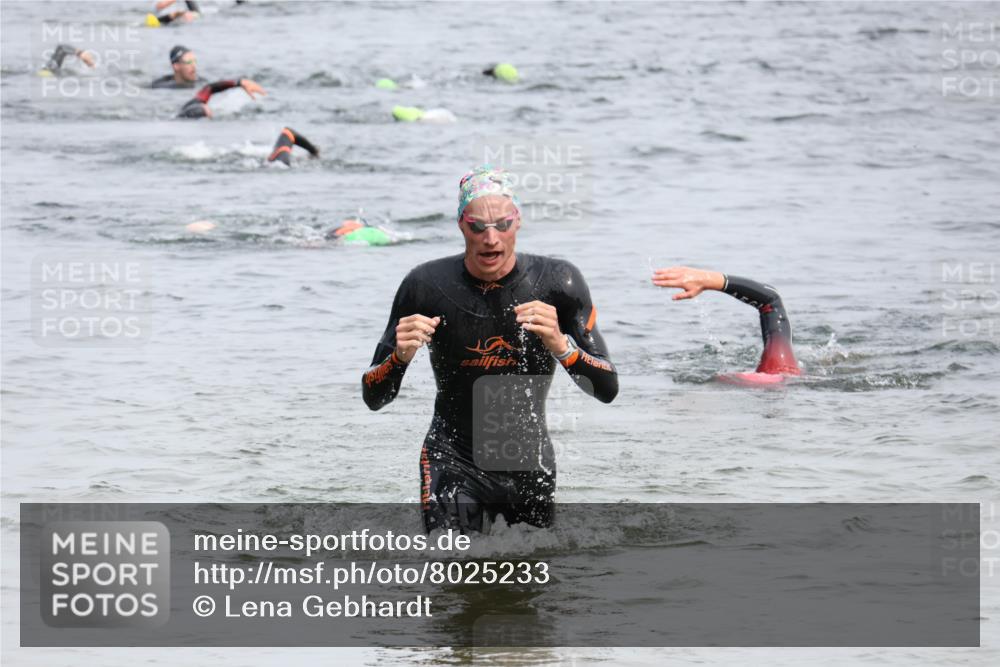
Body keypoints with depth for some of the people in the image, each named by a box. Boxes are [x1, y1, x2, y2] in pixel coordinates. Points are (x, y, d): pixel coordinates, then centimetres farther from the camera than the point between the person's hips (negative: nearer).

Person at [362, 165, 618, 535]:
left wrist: (561, 345, -29)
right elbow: (373, 397, -5)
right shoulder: (426, 285, -11)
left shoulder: (557, 281, -9)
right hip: (454, 461, -2)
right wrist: (400, 356, -27)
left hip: (531, 463, 2)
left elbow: (607, 390, -10)